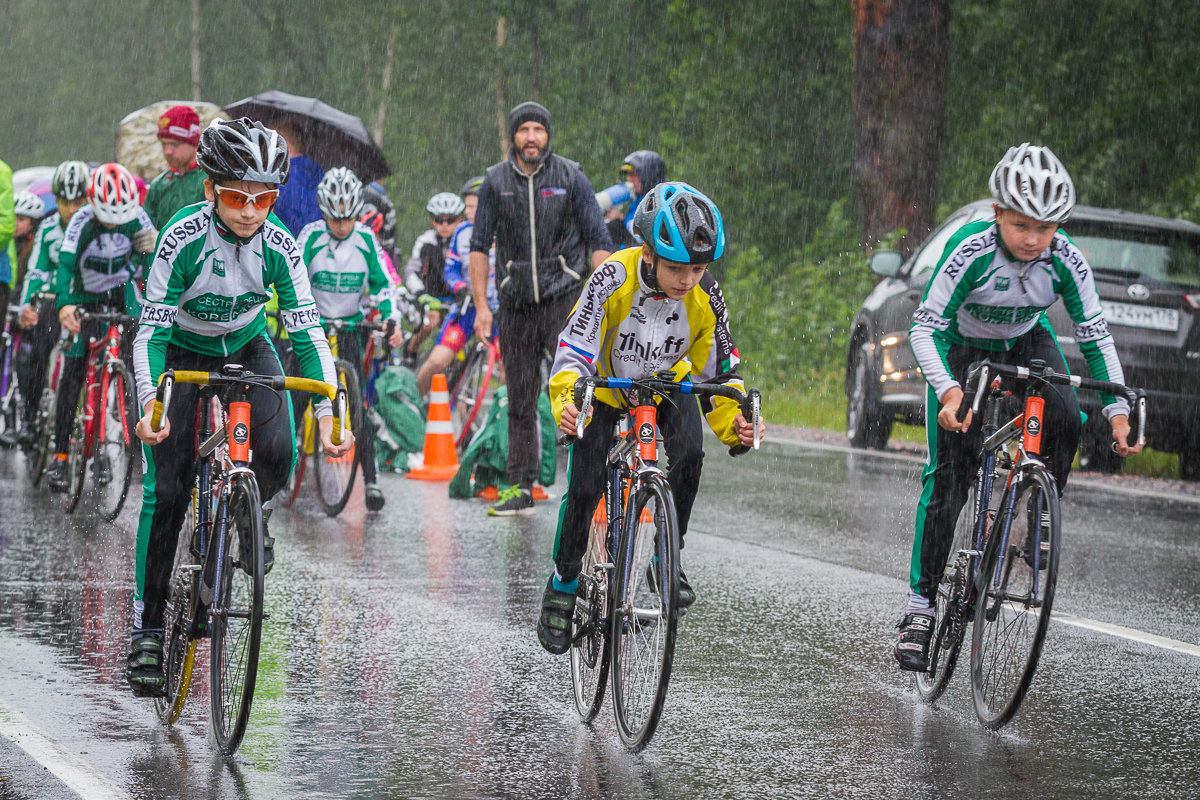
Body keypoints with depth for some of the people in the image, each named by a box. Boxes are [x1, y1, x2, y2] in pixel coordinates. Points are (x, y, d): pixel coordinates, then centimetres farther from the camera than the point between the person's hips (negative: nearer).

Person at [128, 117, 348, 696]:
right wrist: (150, 404, -40)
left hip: (247, 350, 2)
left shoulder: (279, 246, -22)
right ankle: (147, 631, -5)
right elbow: (151, 331, -26)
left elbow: (306, 332, -18)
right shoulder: (183, 239, -28)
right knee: (165, 490, -12)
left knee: (277, 457, -24)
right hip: (182, 353, -2)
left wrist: (329, 411, -29)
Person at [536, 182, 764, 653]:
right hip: (606, 389, -2)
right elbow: (574, 352, -34)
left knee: (688, 454, -27)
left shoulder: (704, 296, -24)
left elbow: (720, 371, -15)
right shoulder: (614, 279, -33)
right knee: (584, 488, -15)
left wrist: (735, 422, -33)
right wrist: (567, 403, -53)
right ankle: (562, 586, 8)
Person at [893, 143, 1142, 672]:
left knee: (1065, 421, -28)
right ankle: (920, 607, -8)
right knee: (947, 475, -12)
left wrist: (1118, 410, -23)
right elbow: (925, 327, -31)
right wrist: (948, 390, -47)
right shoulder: (970, 251, -33)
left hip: (1025, 343, 3)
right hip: (961, 347, -2)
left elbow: (1096, 336, -14)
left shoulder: (1066, 262, -24)